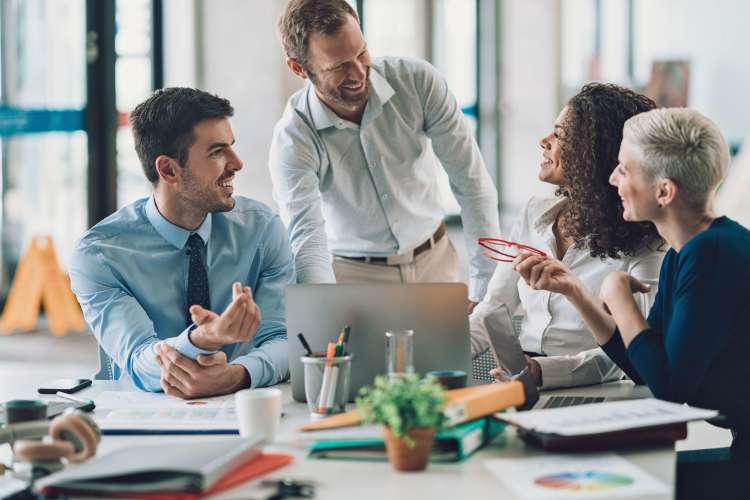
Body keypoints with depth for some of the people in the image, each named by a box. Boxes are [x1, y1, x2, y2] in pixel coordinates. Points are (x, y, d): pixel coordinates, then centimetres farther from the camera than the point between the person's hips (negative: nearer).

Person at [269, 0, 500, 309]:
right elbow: (307, 241, -28)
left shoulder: (417, 81, -12)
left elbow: (471, 181, -7)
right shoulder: (292, 140, -18)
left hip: (435, 261, 2)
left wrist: (486, 289, -11)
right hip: (353, 274, -2)